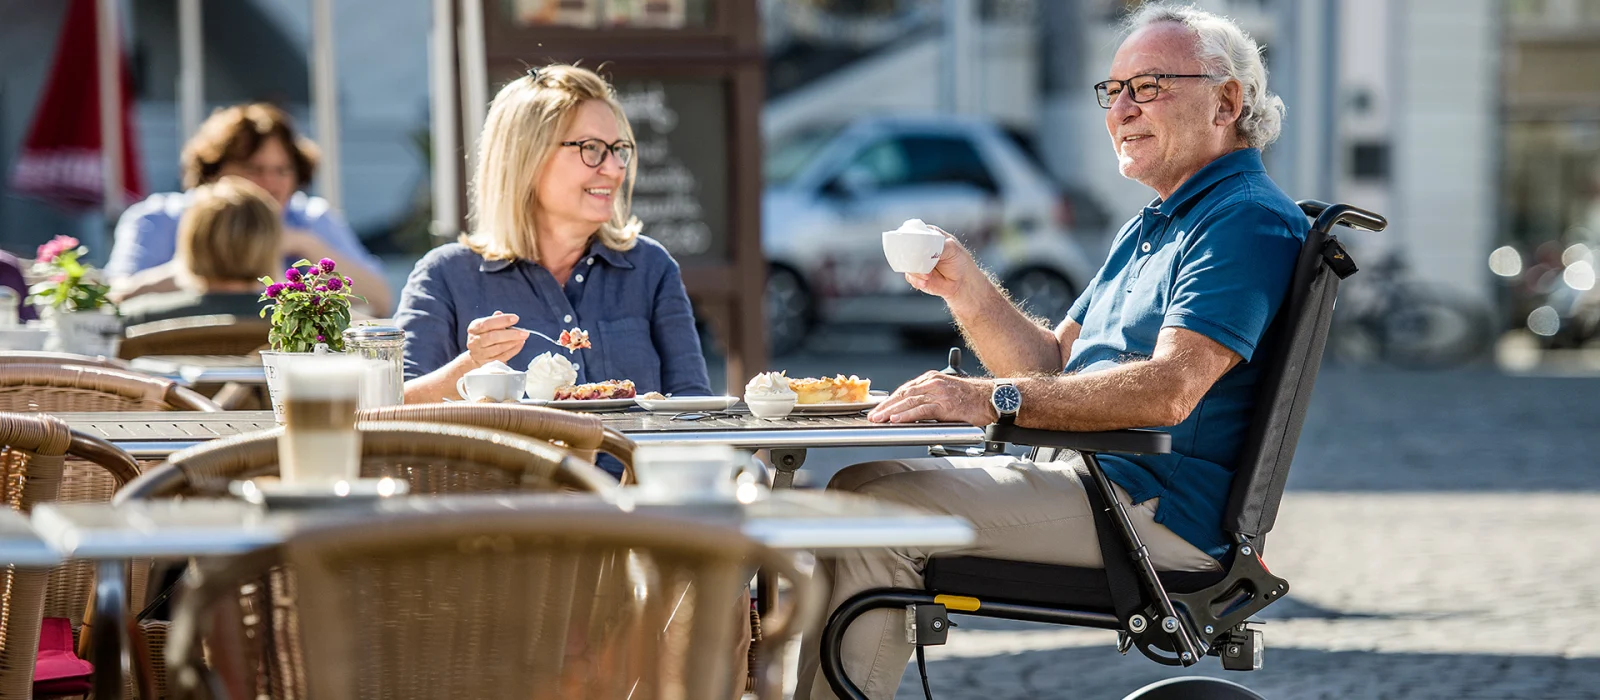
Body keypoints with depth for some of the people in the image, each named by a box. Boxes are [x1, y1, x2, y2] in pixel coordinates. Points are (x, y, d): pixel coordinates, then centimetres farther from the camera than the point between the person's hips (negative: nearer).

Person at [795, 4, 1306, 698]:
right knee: (863, 485, 5)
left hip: (1158, 509, -11)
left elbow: (1170, 389, -25)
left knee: (878, 511, -20)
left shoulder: (1248, 219, -11)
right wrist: (964, 287, 4)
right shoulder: (1147, 229, 23)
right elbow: (1055, 365, 20)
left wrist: (995, 400, -29)